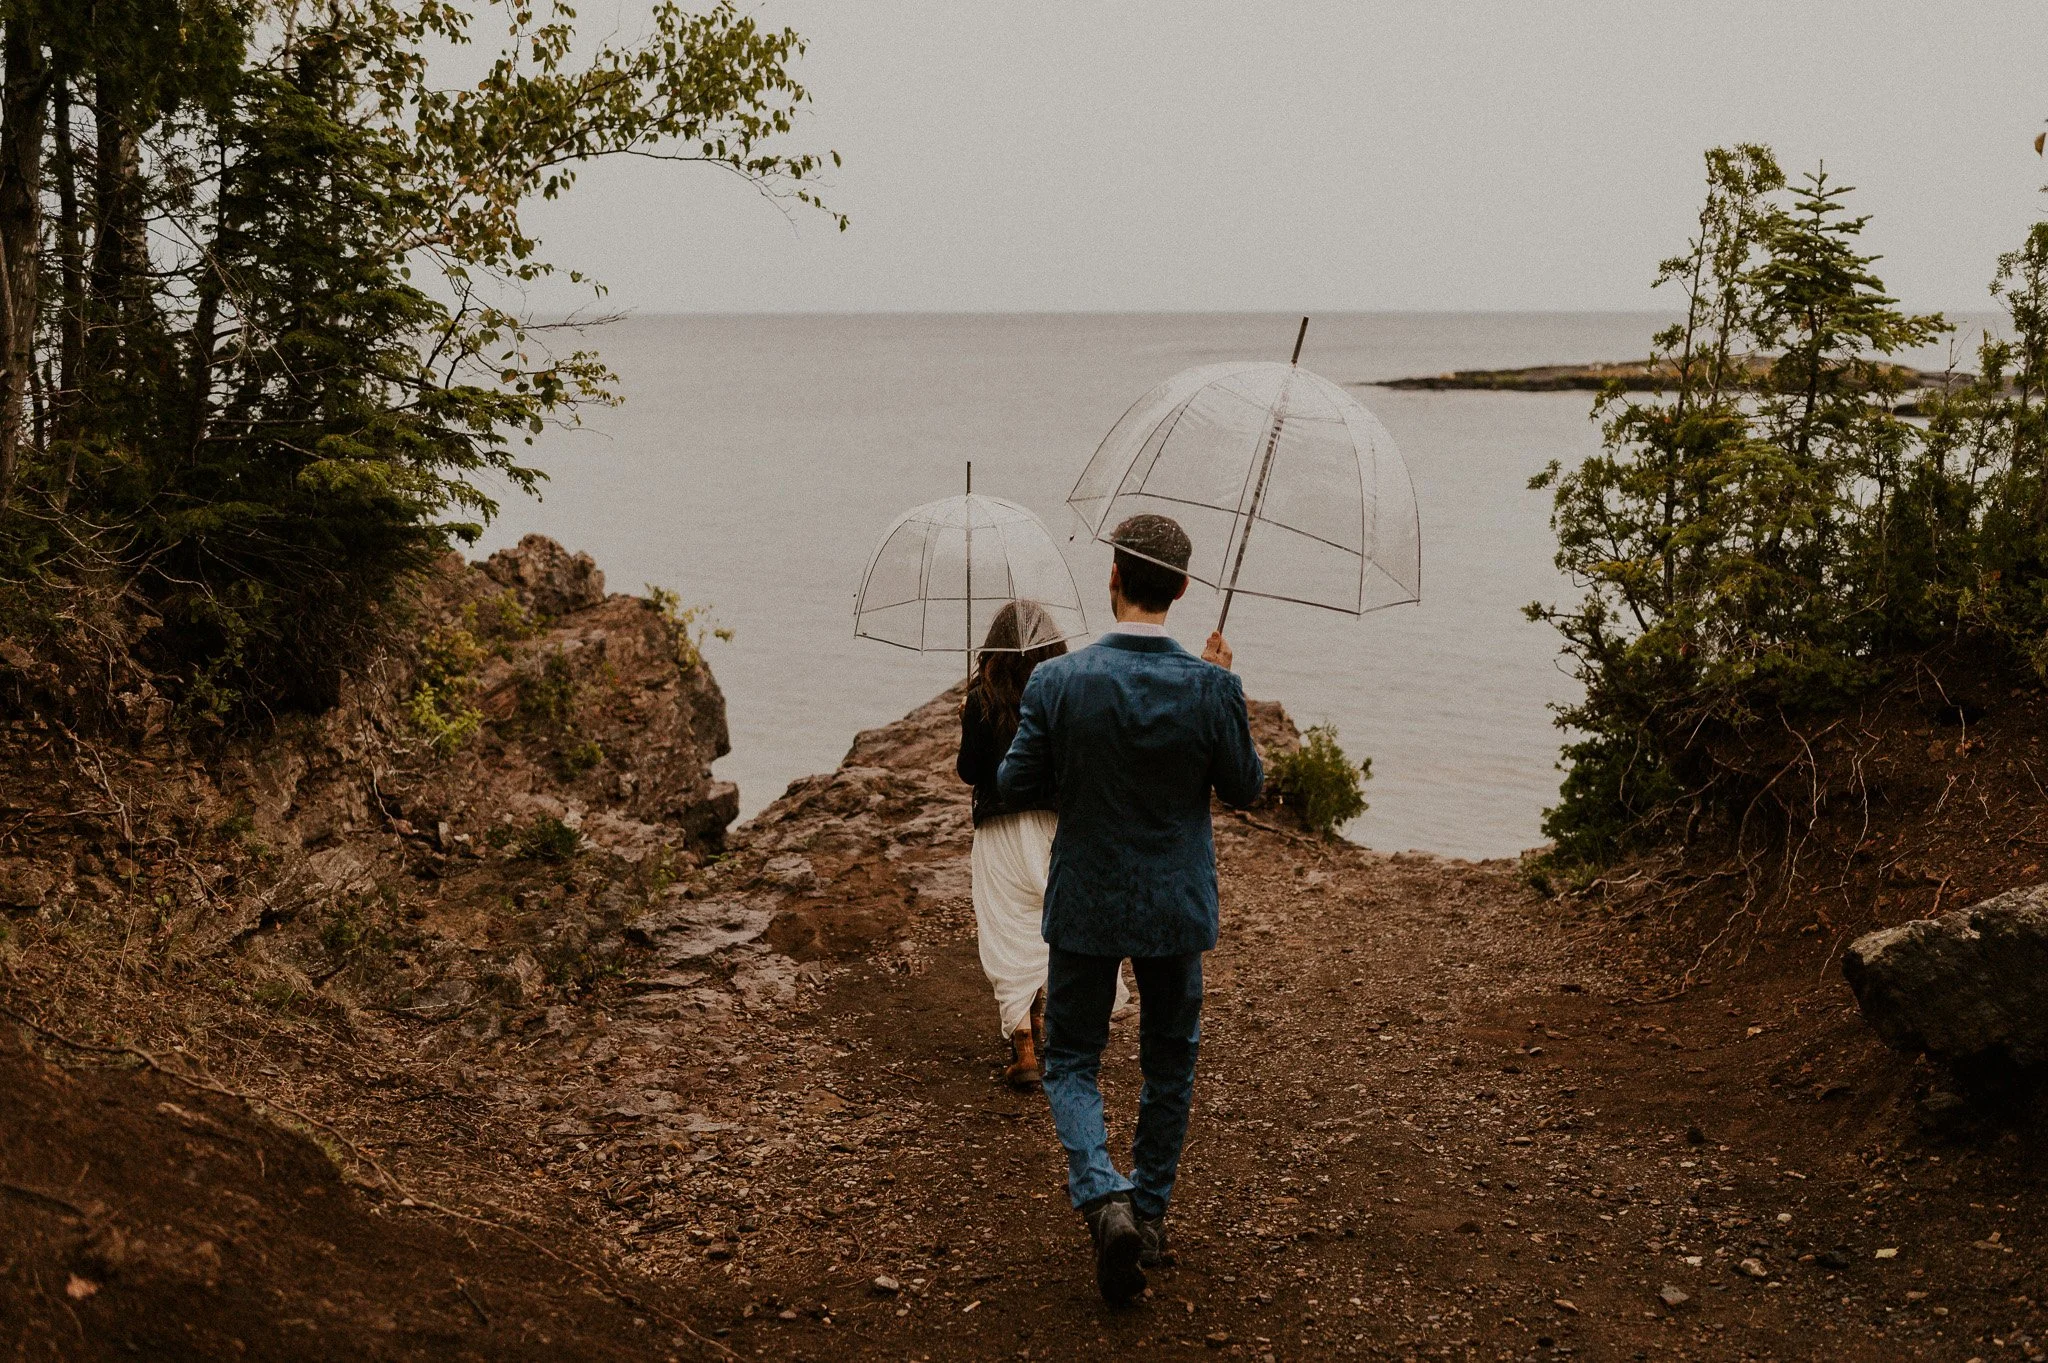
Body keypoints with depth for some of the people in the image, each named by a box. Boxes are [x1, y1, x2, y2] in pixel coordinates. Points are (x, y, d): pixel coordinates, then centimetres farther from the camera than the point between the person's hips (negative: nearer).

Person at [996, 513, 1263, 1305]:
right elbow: (1245, 788, -2)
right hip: (1176, 909, 1)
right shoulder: (1212, 686, -15)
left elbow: (1016, 787, -7)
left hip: (1084, 906, -1)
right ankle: (1151, 1213, 31)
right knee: (1170, 1063, 20)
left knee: (1070, 1062, 13)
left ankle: (1105, 1199, -10)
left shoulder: (1058, 682, -16)